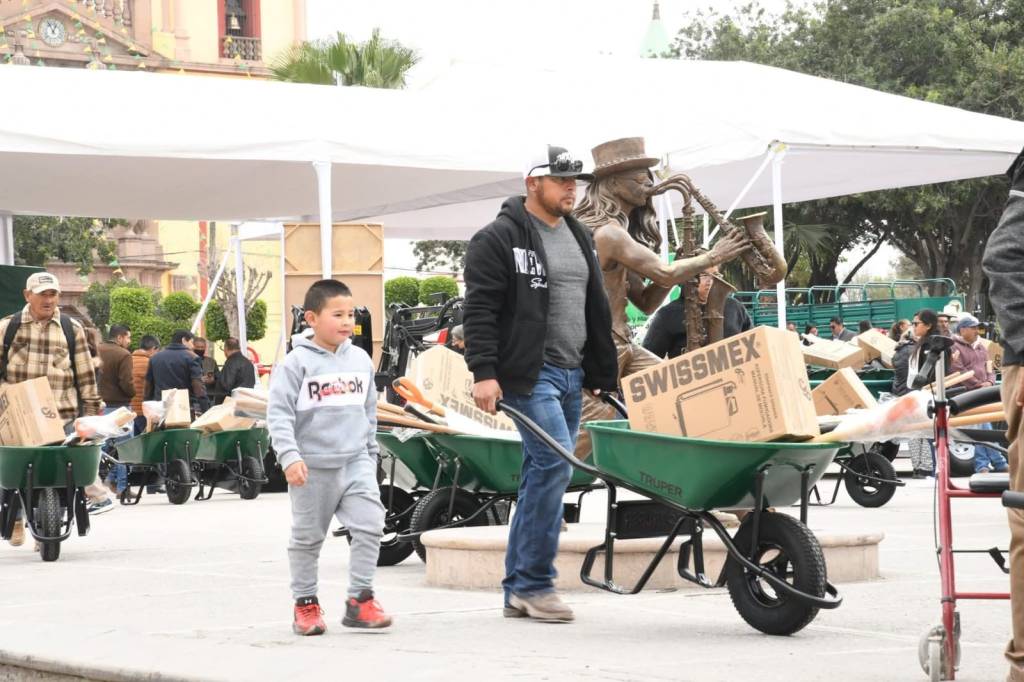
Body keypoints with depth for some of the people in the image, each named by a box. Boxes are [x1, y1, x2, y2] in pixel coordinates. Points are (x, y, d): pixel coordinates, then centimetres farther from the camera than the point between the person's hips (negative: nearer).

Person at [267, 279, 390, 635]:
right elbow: (279, 412, -12)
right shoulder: (297, 362, -8)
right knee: (307, 537, 6)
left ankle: (360, 599, -3)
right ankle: (306, 603, 18)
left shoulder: (360, 359, 9)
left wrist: (371, 453, 22)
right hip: (313, 467, -4)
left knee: (370, 525, -10)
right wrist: (289, 456, -20)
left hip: (355, 462, 4)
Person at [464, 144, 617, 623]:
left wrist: (602, 375, 21)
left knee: (542, 474, 9)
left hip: (571, 375, 8)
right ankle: (534, 582, -11)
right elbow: (479, 310, -11)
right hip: (528, 373, -8)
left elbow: (597, 310, 24)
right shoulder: (499, 238, -6)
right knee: (554, 463, -19)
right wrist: (484, 373, -19)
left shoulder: (579, 237, 18)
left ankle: (519, 591, 14)